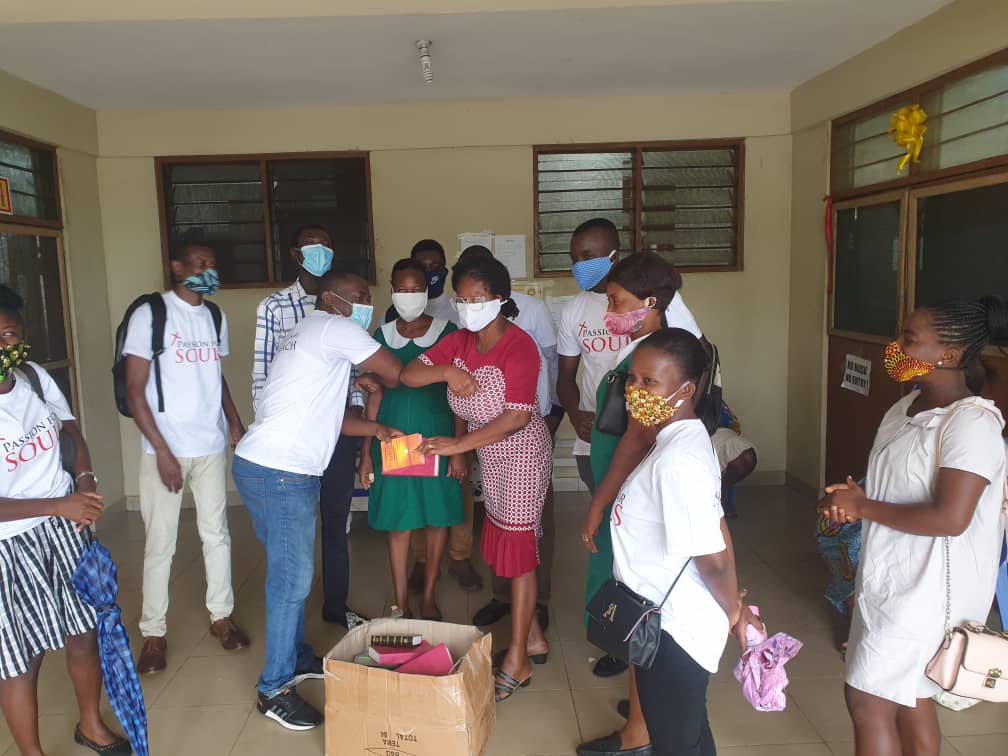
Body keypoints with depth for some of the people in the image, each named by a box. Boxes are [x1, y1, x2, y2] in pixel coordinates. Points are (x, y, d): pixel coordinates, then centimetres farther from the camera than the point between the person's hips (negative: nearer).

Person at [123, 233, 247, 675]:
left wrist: (235, 424, 2)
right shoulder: (150, 315, -8)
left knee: (216, 534, 12)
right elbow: (135, 390, -10)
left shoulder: (215, 317, 9)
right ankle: (154, 632, 20)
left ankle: (221, 614, 28)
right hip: (166, 450, -4)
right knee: (160, 544, 5)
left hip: (211, 447, 5)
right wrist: (162, 451, -14)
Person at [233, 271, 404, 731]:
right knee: (291, 578, -3)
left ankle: (297, 658, 32)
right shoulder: (334, 328, -8)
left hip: (263, 466, 10)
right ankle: (274, 690, 9)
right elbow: (395, 373, -7)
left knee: (290, 571, 18)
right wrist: (378, 384, 15)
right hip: (281, 473, -10)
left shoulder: (307, 335, 22)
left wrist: (376, 429, 15)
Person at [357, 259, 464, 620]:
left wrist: (460, 449, -6)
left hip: (437, 439, -1)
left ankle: (428, 598, 23)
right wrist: (365, 453, 5)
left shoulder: (447, 332, -2)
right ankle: (401, 603, 18)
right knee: (398, 522, 6)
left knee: (437, 518, 6)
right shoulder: (383, 336, 5)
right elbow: (375, 395, 8)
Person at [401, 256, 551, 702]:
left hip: (521, 453, -8)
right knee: (504, 545, 15)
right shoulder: (459, 342, -1)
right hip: (489, 454, 8)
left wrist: (459, 444, -28)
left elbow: (517, 416, -27)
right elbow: (408, 374, -5)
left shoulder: (519, 347, -22)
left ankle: (517, 663, 10)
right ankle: (533, 638, 32)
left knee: (517, 551, -2)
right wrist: (446, 371, -24)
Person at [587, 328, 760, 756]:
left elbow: (713, 558, -27)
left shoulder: (677, 461, -30)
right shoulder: (683, 440, 1)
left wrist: (733, 613, -9)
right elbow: (717, 532, 7)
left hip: (673, 631, -9)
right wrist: (731, 609, 13)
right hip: (672, 623, 9)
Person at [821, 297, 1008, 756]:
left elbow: (949, 518, -29)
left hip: (926, 591, -9)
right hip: (892, 581, 9)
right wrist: (855, 499, -2)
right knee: (909, 696, 20)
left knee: (866, 698, -1)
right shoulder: (906, 408, 7)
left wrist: (861, 506, -20)